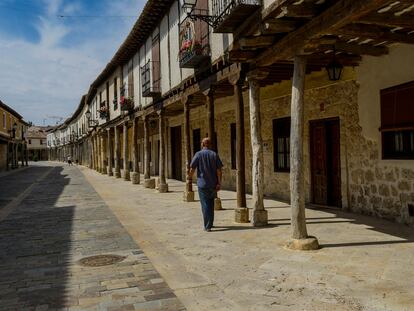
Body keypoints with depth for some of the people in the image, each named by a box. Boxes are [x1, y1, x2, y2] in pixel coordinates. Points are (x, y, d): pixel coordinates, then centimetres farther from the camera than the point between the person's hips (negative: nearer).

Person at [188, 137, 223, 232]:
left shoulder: (198, 154, -4)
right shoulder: (214, 155, 2)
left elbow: (192, 168, -6)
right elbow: (219, 170, -3)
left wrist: (189, 177, 13)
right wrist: (219, 183, -1)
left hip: (202, 184, -3)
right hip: (213, 184, 3)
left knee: (205, 205, 1)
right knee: (211, 204, 17)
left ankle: (207, 226, -2)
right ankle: (210, 223, 27)